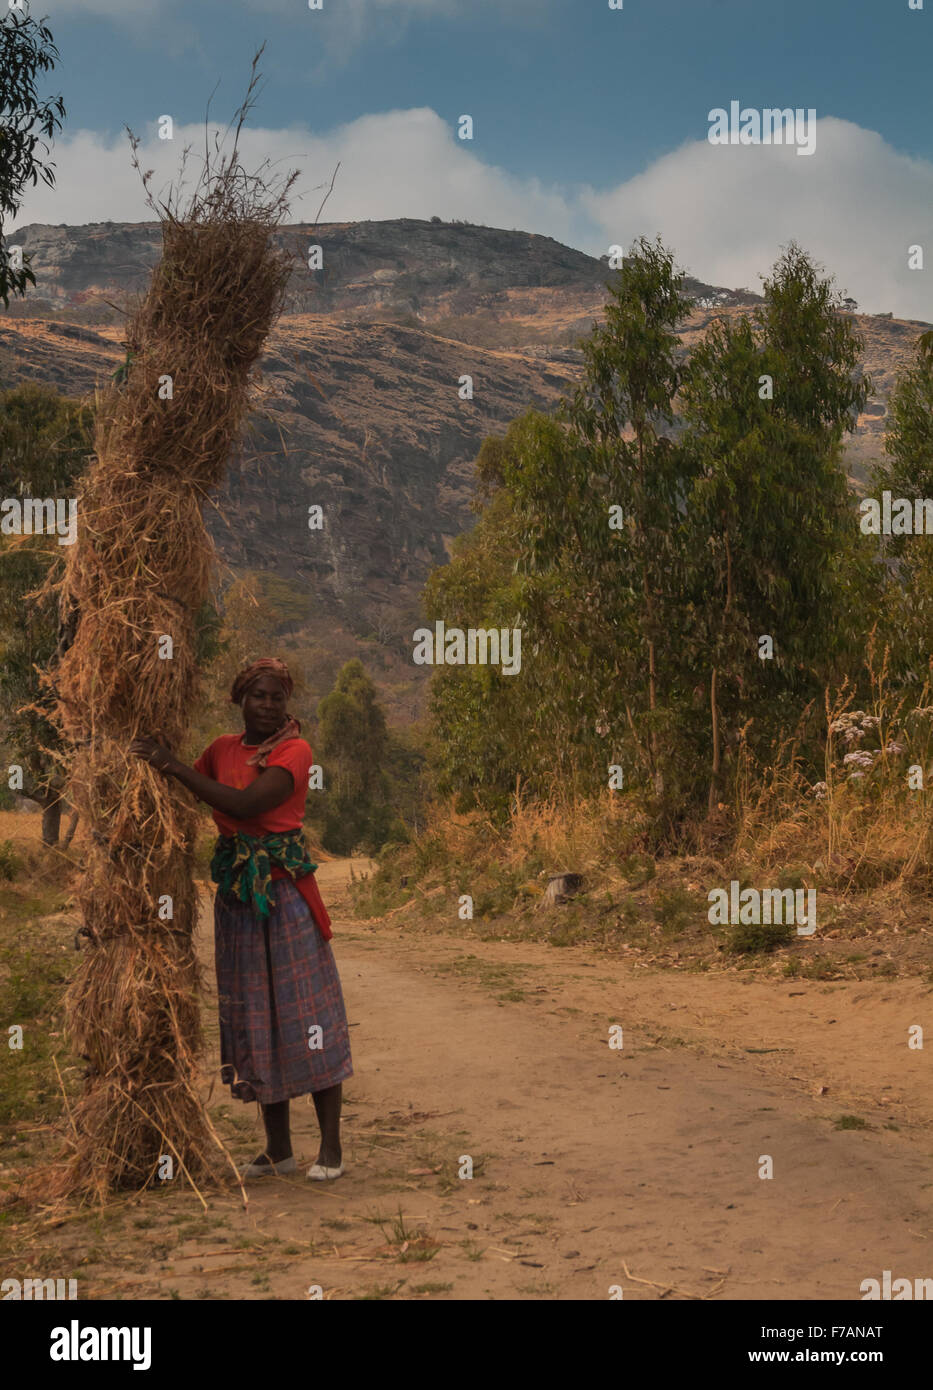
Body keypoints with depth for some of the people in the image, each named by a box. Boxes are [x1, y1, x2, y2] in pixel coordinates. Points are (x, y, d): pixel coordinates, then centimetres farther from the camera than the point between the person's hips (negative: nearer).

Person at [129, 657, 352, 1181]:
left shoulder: (295, 751, -7)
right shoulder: (223, 749, 11)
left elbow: (245, 804, -19)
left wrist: (175, 766, -16)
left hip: (287, 890, -6)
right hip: (237, 892, 6)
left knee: (305, 1009, -4)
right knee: (253, 1014, 9)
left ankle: (331, 1147, 3)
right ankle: (278, 1148, 19)